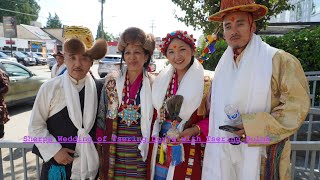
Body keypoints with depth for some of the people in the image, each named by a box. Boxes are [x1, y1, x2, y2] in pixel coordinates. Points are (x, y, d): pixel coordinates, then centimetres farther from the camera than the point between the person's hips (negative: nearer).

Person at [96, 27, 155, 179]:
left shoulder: (153, 84, -4)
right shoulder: (111, 81, -2)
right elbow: (101, 117, 4)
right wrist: (99, 147, 2)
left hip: (140, 153, 0)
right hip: (114, 152, 1)